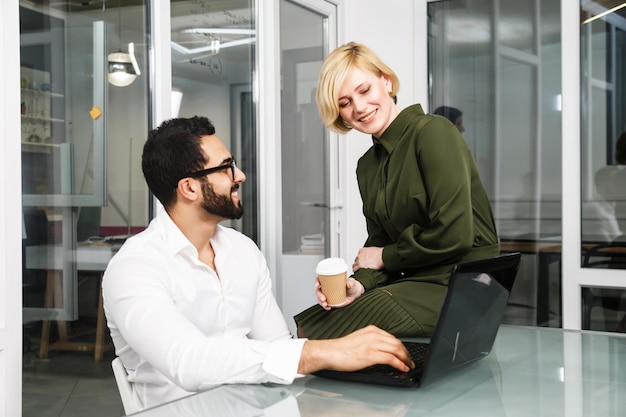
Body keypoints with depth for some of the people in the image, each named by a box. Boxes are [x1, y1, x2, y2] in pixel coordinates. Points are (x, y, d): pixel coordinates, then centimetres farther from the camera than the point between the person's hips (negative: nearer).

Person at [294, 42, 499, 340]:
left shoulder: (434, 133, -12)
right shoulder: (366, 166, 13)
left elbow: (454, 234, -19)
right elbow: (378, 242, 11)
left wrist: (385, 257, -5)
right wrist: (360, 282, -11)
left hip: (462, 289, -7)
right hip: (413, 282, 7)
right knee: (308, 324, -10)